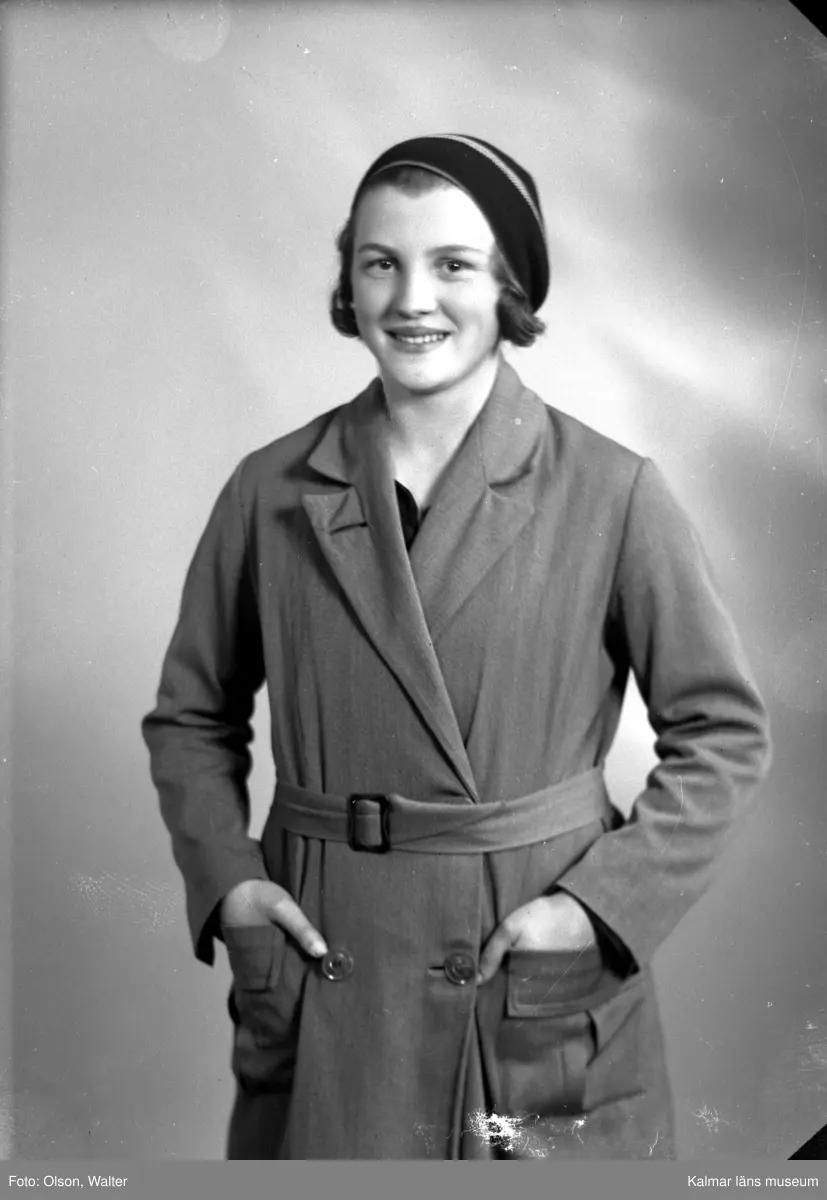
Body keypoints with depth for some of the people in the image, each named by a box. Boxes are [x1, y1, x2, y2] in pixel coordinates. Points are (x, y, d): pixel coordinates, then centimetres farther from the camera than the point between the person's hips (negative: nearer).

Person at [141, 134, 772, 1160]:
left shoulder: (610, 493, -8)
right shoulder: (271, 491, -2)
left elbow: (723, 731, -2)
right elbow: (191, 714, 9)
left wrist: (599, 903, -11)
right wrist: (225, 878, -4)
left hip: (544, 995, -1)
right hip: (322, 981, 2)